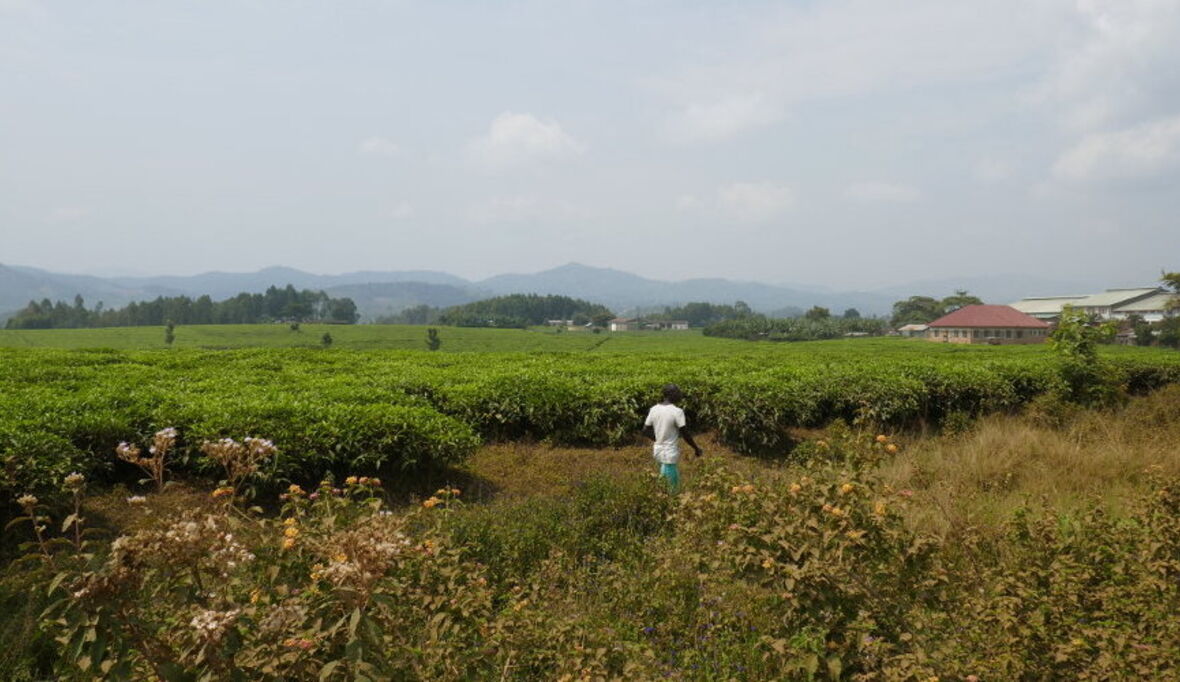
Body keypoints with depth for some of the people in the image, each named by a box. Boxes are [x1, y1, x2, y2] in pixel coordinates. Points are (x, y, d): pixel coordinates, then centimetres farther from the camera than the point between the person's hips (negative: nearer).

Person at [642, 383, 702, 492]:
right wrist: (696, 448, 1)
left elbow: (645, 431, 6)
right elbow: (685, 434, -14)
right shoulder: (677, 412, -18)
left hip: (658, 451, 7)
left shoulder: (654, 409, 0)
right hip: (670, 454, -7)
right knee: (673, 490, 1)